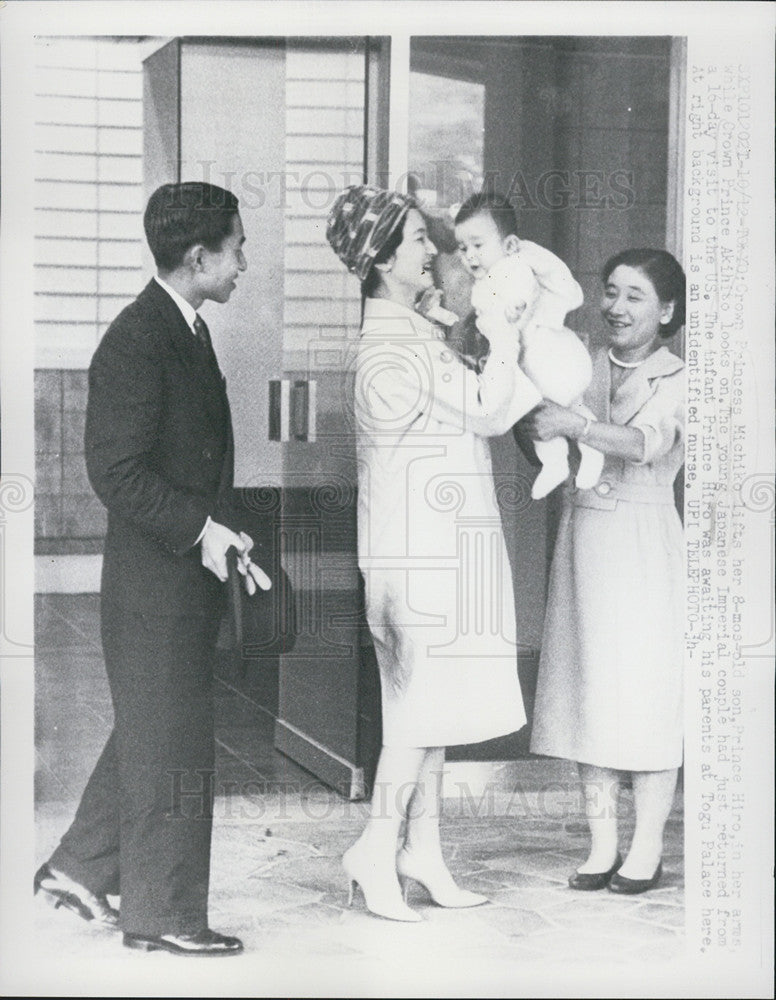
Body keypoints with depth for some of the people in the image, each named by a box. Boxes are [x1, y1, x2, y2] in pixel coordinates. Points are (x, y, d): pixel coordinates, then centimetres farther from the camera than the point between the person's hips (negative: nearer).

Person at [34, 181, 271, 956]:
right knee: (170, 746, 0)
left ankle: (79, 868, 31)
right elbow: (116, 471, -22)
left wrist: (223, 535, 12)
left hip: (188, 575, 10)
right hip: (155, 580, -10)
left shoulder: (187, 331, 13)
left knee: (149, 735, 19)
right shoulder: (137, 342, -18)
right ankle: (161, 914, 12)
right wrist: (200, 531, -21)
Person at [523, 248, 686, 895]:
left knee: (647, 692, -1)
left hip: (644, 540, -4)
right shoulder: (581, 368, 9)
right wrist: (530, 418, -13)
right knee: (589, 690, 6)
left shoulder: (676, 380, -3)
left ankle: (647, 850, 9)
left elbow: (646, 443, -23)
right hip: (583, 533, 4)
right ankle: (602, 847, 14)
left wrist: (572, 424, -35)